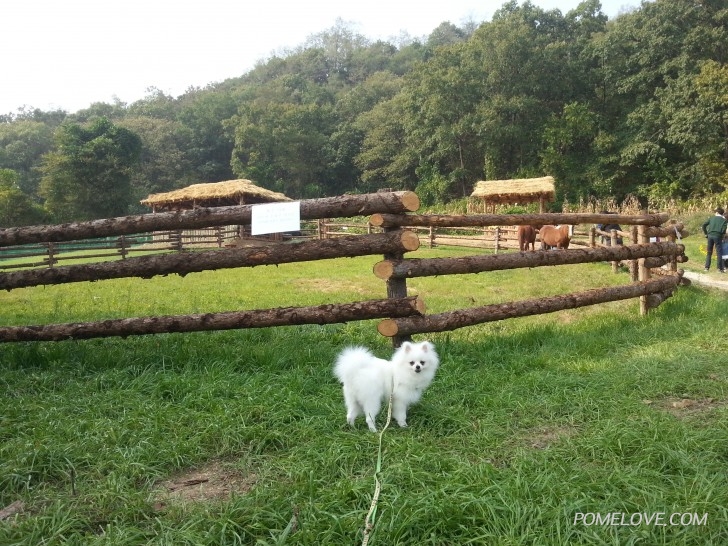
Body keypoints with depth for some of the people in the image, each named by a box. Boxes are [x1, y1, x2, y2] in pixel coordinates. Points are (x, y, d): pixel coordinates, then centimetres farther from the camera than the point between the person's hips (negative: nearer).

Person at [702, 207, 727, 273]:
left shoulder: (712, 218, 12)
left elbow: (704, 225, 5)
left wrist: (706, 233, 13)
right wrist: (722, 234, 11)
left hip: (710, 235, 3)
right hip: (718, 236, -3)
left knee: (709, 252, 13)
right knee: (719, 253, 2)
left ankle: (707, 267, 13)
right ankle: (720, 268, 1)